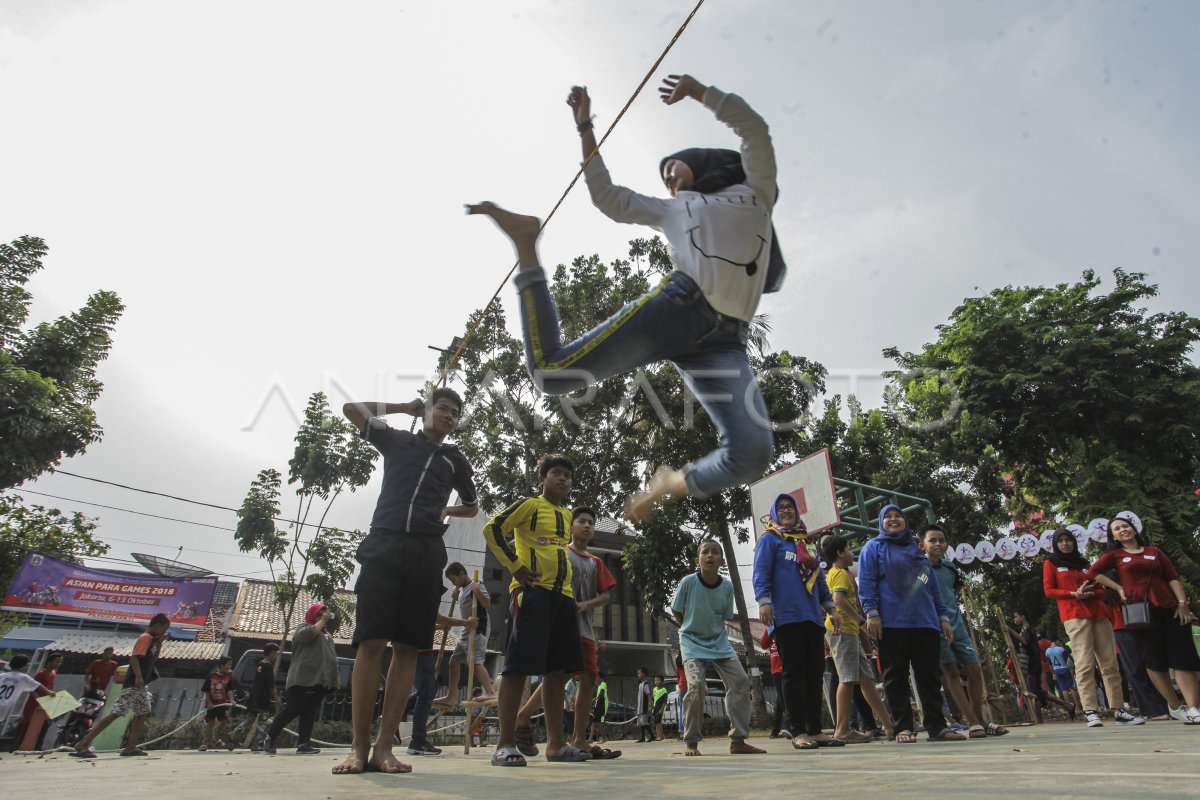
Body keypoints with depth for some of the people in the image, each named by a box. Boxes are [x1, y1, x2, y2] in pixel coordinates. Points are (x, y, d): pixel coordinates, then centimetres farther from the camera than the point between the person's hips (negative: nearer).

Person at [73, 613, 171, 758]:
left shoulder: (153, 639, 15)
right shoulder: (145, 637, -13)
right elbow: (134, 657, -22)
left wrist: (160, 643, 10)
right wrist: (138, 676, -31)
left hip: (142, 685, 10)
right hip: (134, 683, -10)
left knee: (143, 713, 9)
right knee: (115, 713, -11)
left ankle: (130, 747, 12)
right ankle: (82, 745, -7)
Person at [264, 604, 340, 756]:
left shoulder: (328, 634, 24)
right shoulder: (304, 628, 4)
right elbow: (307, 635, -21)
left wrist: (336, 677, 21)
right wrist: (322, 621, -14)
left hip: (321, 681, 7)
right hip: (302, 679, -7)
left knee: (310, 713, 2)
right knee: (292, 710, -6)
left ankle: (303, 744, -1)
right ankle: (269, 738, 10)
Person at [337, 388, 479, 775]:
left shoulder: (455, 461, 21)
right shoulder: (397, 440, 17)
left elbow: (472, 506, 35)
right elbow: (351, 408, 17)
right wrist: (404, 407, 20)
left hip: (427, 554, 2)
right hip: (384, 546, -2)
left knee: (407, 648, -3)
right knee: (370, 642, -9)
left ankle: (384, 746, 1)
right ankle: (359, 745, -3)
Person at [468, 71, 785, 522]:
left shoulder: (754, 191, 32)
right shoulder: (670, 210, 33)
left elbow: (754, 128, 22)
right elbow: (607, 197, 31)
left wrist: (698, 90, 23)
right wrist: (585, 127, 33)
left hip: (725, 341, 0)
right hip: (676, 306, 0)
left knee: (751, 453, -24)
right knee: (553, 371, -16)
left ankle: (673, 484, 3)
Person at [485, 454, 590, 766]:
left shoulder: (567, 515, 20)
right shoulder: (530, 505, -1)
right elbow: (492, 529, -9)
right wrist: (515, 565, -13)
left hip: (563, 594, 8)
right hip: (533, 591, -7)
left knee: (557, 669, 8)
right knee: (519, 666, -7)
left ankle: (555, 744, 16)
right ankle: (505, 745, -1)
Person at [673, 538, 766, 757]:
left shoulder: (727, 586, -8)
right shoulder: (688, 582, -16)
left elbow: (725, 617, 7)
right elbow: (677, 612, -1)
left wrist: (712, 632, 1)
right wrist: (692, 630, 5)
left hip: (719, 642, 4)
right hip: (692, 643, -4)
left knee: (740, 681, -6)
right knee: (696, 684, -21)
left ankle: (738, 740, 7)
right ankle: (691, 742, -4)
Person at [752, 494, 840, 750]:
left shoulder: (808, 543, 23)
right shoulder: (769, 540, 4)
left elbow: (819, 577, 26)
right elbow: (761, 574, -7)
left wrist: (830, 607, 20)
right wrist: (763, 602, -19)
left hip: (812, 617, 6)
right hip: (786, 616, -6)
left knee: (815, 671, 5)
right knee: (795, 671, -6)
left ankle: (815, 730, 12)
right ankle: (798, 732, -2)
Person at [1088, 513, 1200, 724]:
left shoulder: (1154, 552, 16)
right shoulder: (1115, 555, 10)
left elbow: (1173, 578, 9)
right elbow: (1093, 572, 4)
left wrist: (1182, 602, -3)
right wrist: (1118, 588, -2)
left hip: (1169, 609, 2)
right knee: (1155, 661, 2)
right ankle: (1176, 707, 13)